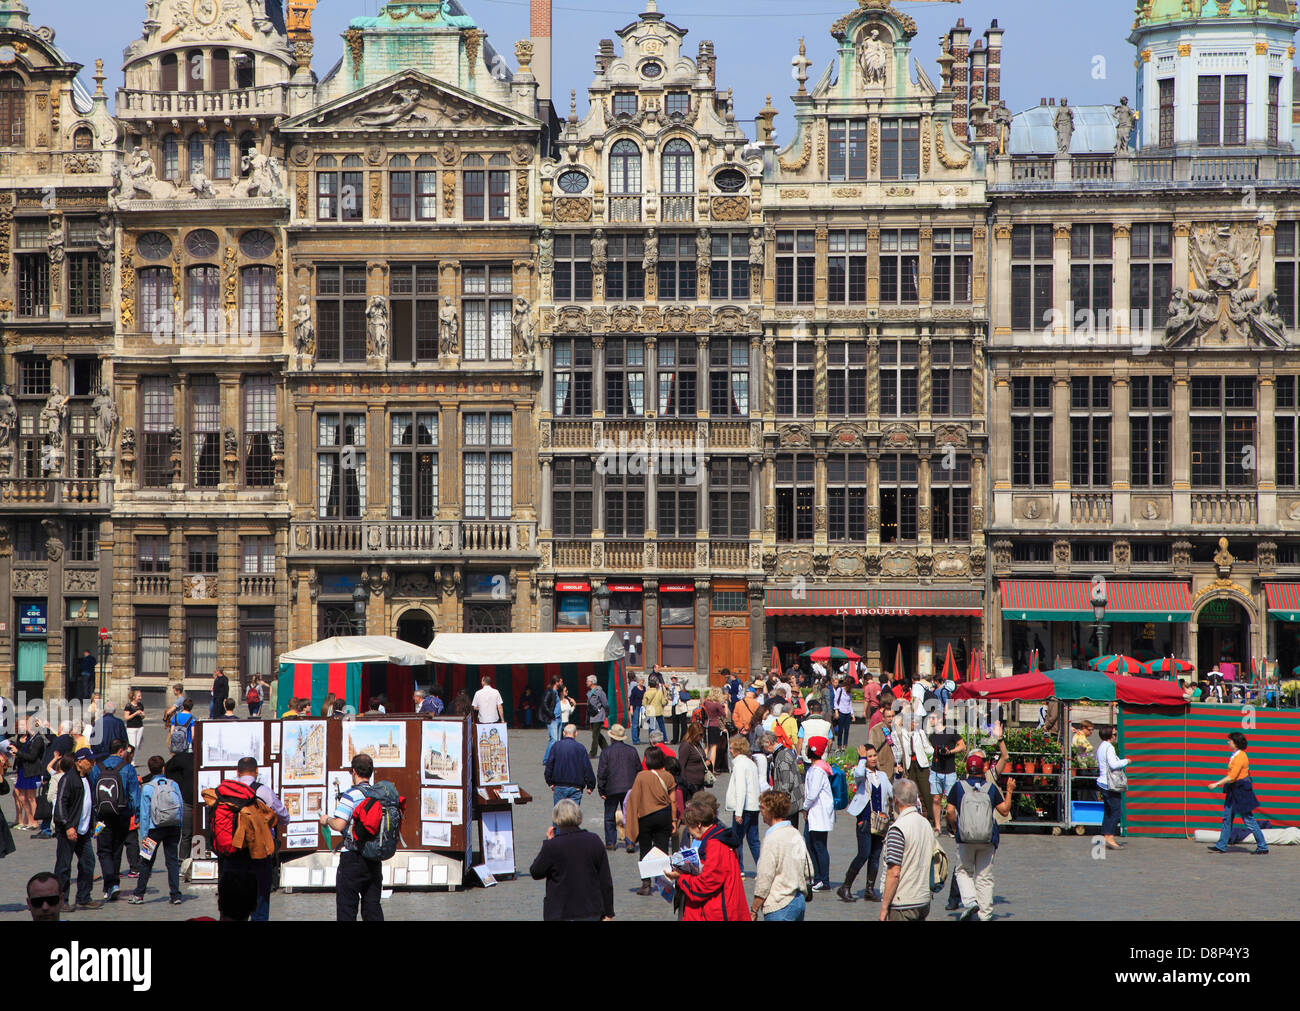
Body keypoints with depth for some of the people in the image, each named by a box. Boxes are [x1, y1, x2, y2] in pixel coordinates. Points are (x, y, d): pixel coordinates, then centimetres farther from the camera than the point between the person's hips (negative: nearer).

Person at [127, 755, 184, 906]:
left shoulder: (147, 788, -7)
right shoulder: (173, 784, -1)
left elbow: (144, 813, -6)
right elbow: (182, 807, 2)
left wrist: (144, 834, -3)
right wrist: (179, 825, 11)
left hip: (155, 828, -2)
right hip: (173, 828, 2)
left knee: (147, 861, 7)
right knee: (173, 861, 8)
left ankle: (139, 894, 10)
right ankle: (175, 895, 5)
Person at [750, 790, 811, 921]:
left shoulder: (772, 838, -15)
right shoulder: (796, 834, 10)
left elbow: (765, 878, -15)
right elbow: (807, 872, 14)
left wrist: (753, 910, -9)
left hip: (780, 907, -8)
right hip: (799, 901, 8)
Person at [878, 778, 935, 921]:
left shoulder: (897, 829, -16)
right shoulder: (926, 824, 9)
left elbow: (894, 873, -19)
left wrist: (884, 907, -13)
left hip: (903, 905, -8)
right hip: (924, 902, 8)